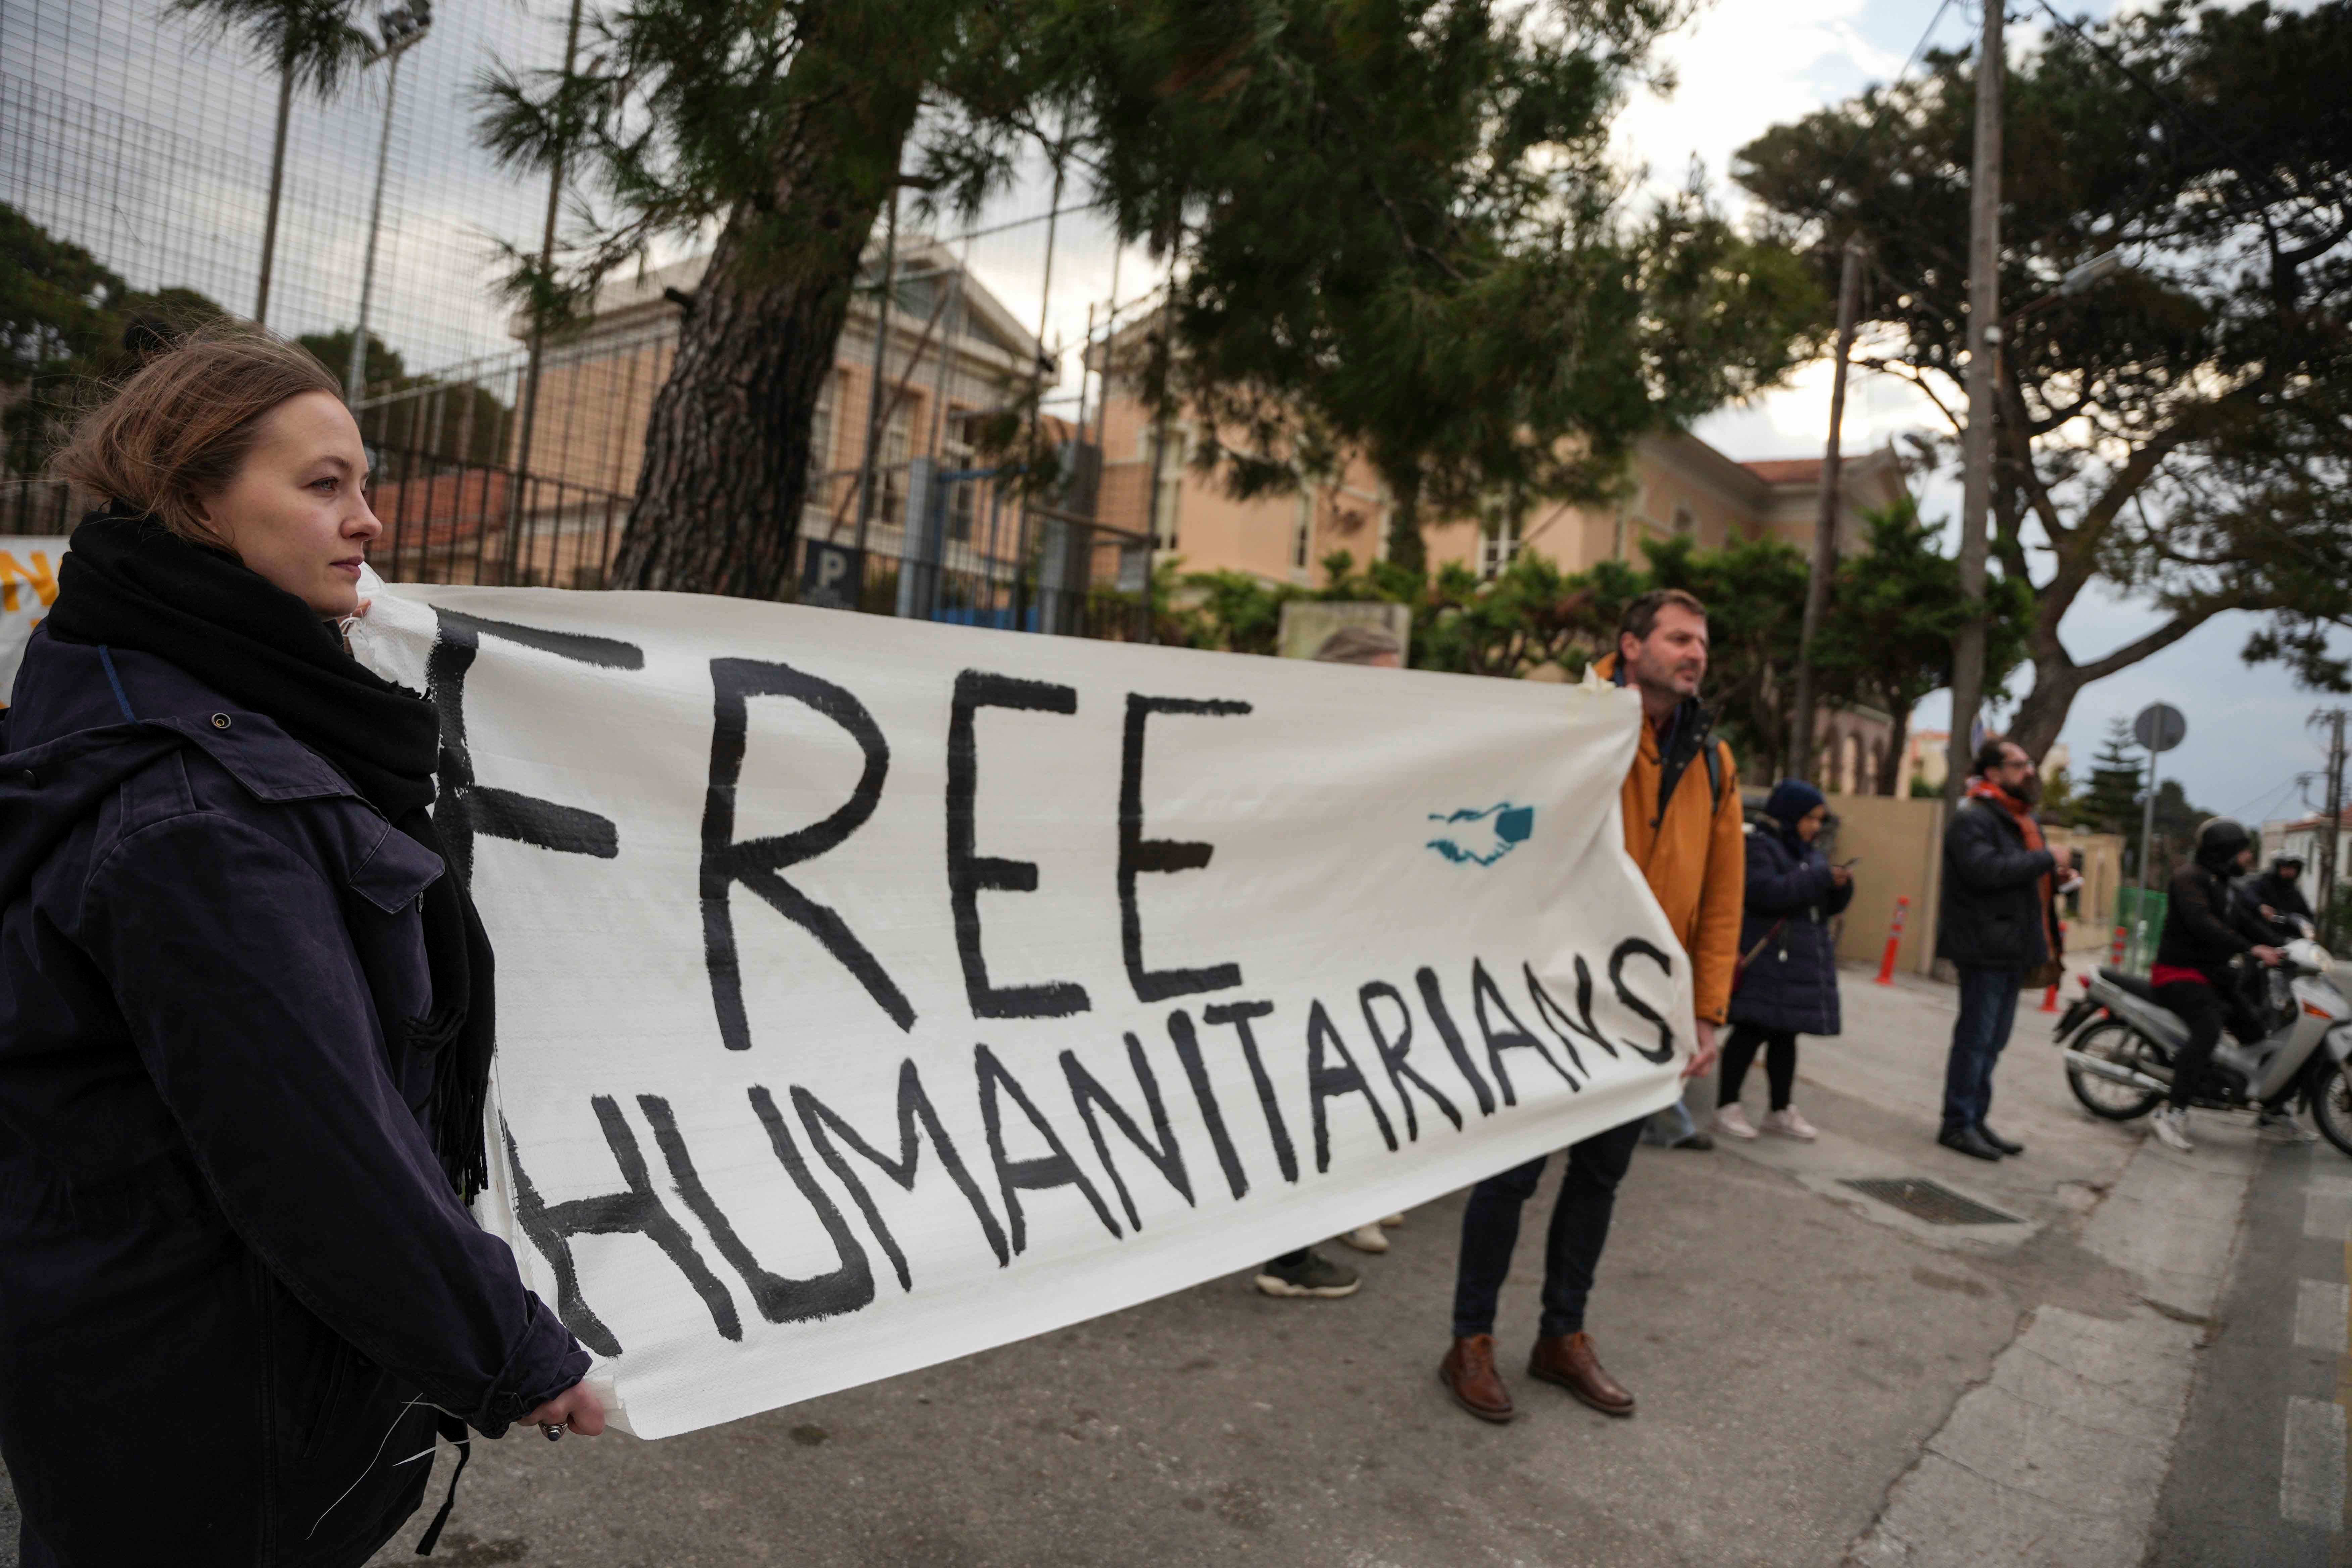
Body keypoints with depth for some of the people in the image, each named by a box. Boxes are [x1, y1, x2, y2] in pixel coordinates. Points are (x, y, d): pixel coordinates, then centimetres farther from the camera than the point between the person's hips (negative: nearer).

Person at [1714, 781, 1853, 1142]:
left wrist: (1840, 886, -3)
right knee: (1751, 1032, -6)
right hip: (1767, 959, -8)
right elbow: (1765, 892, -22)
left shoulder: (1812, 855, 19)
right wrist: (1819, 879, -21)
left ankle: (1782, 1110, 20)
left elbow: (1829, 907, 19)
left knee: (1785, 1035, 12)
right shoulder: (1760, 846, -7)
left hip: (1805, 960, 8)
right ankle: (1727, 1108, 0)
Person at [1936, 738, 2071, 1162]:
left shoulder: (2023, 820, 20)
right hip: (1986, 947, -10)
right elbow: (1986, 869, -28)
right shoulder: (1973, 818, -12)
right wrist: (2047, 860, -20)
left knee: (1992, 1041, 14)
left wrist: (2055, 880, 9)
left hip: (2015, 949, 10)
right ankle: (1958, 1124, 1)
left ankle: (1975, 1120, 22)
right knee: (1976, 1038, -6)